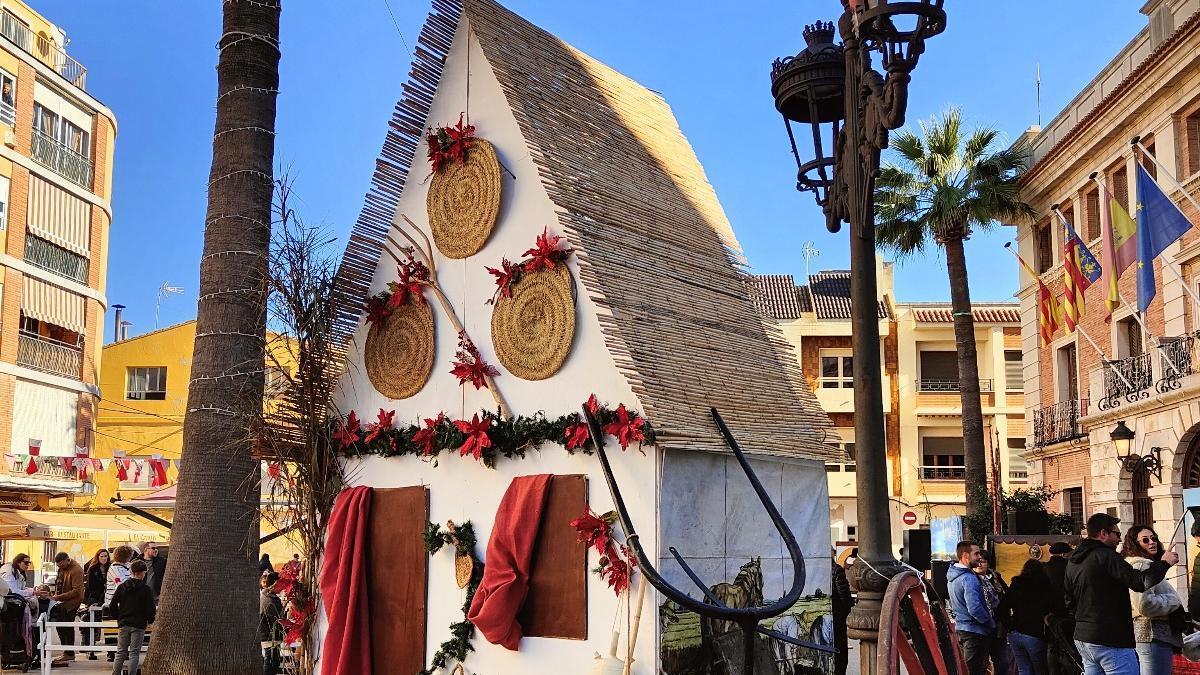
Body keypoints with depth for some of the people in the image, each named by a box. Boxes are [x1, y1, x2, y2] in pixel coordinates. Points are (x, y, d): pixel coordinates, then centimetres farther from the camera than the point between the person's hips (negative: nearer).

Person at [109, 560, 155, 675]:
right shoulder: (146, 589, -8)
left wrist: (119, 617, 14)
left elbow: (113, 605, 1)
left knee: (120, 652, 11)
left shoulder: (122, 587, 2)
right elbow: (150, 609, -9)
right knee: (134, 653, 2)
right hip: (138, 625, -3)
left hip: (123, 624, 3)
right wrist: (150, 620, 9)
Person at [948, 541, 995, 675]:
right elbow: (975, 608, -28)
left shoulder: (953, 576, 10)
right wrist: (992, 623, -13)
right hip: (975, 631, -10)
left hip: (961, 627, 10)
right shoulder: (969, 578, -21)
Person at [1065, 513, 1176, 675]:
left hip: (1082, 638, 9)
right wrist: (1164, 563, -9)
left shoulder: (1073, 561, 12)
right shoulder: (1105, 556, -15)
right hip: (1111, 640, -9)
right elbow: (1141, 582, -22)